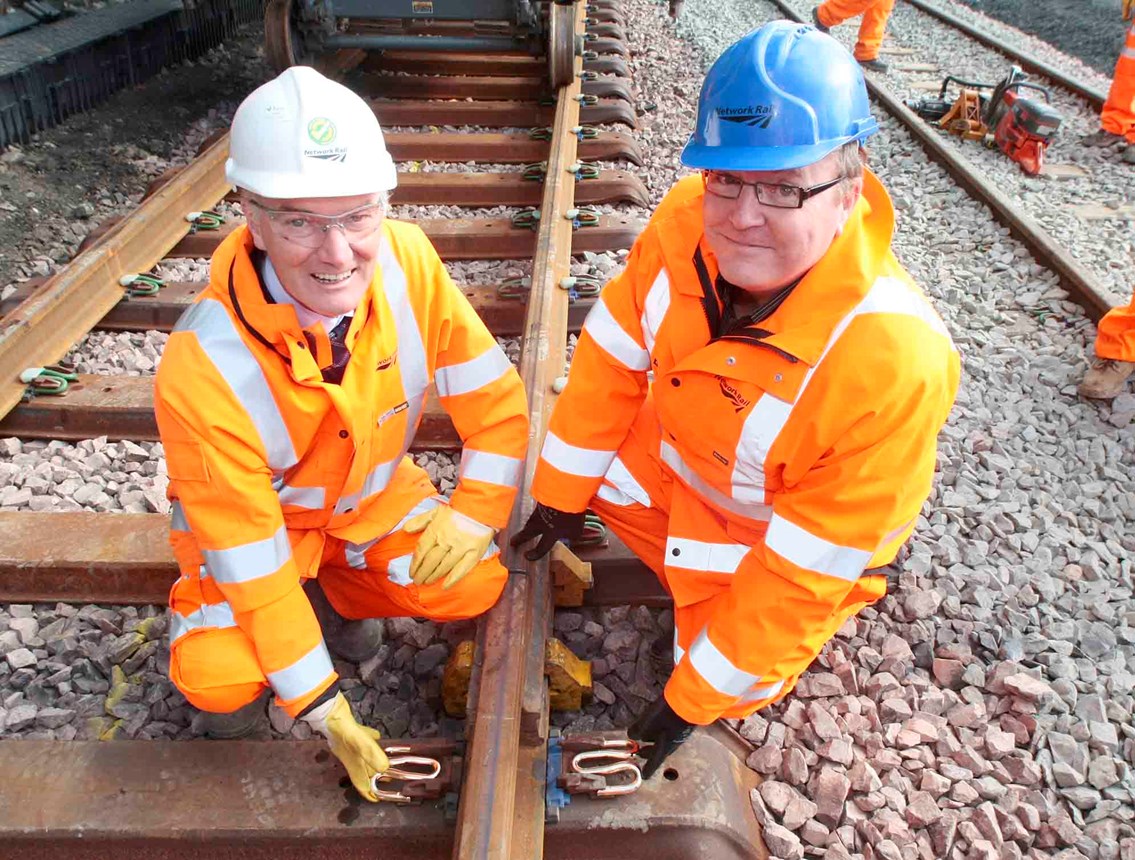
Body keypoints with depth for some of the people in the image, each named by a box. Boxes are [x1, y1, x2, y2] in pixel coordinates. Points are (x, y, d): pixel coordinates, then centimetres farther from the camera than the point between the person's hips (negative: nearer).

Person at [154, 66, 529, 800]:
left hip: (373, 492, 3)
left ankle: (337, 594, 13)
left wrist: (475, 513, -23)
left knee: (475, 588, -17)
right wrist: (325, 712, -21)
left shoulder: (409, 262, -26)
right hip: (256, 520, -3)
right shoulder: (203, 368, -35)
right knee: (225, 680, -23)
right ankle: (203, 625, 15)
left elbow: (496, 399, -14)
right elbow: (251, 558, -27)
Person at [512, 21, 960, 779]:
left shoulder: (895, 365, -40)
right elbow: (611, 361, -12)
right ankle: (689, 572, 23)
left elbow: (803, 566, -30)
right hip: (678, 465, 5)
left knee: (734, 691, 0)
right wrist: (560, 494, 0)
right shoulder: (687, 220, -28)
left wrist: (696, 697, -20)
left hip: (800, 539, -4)